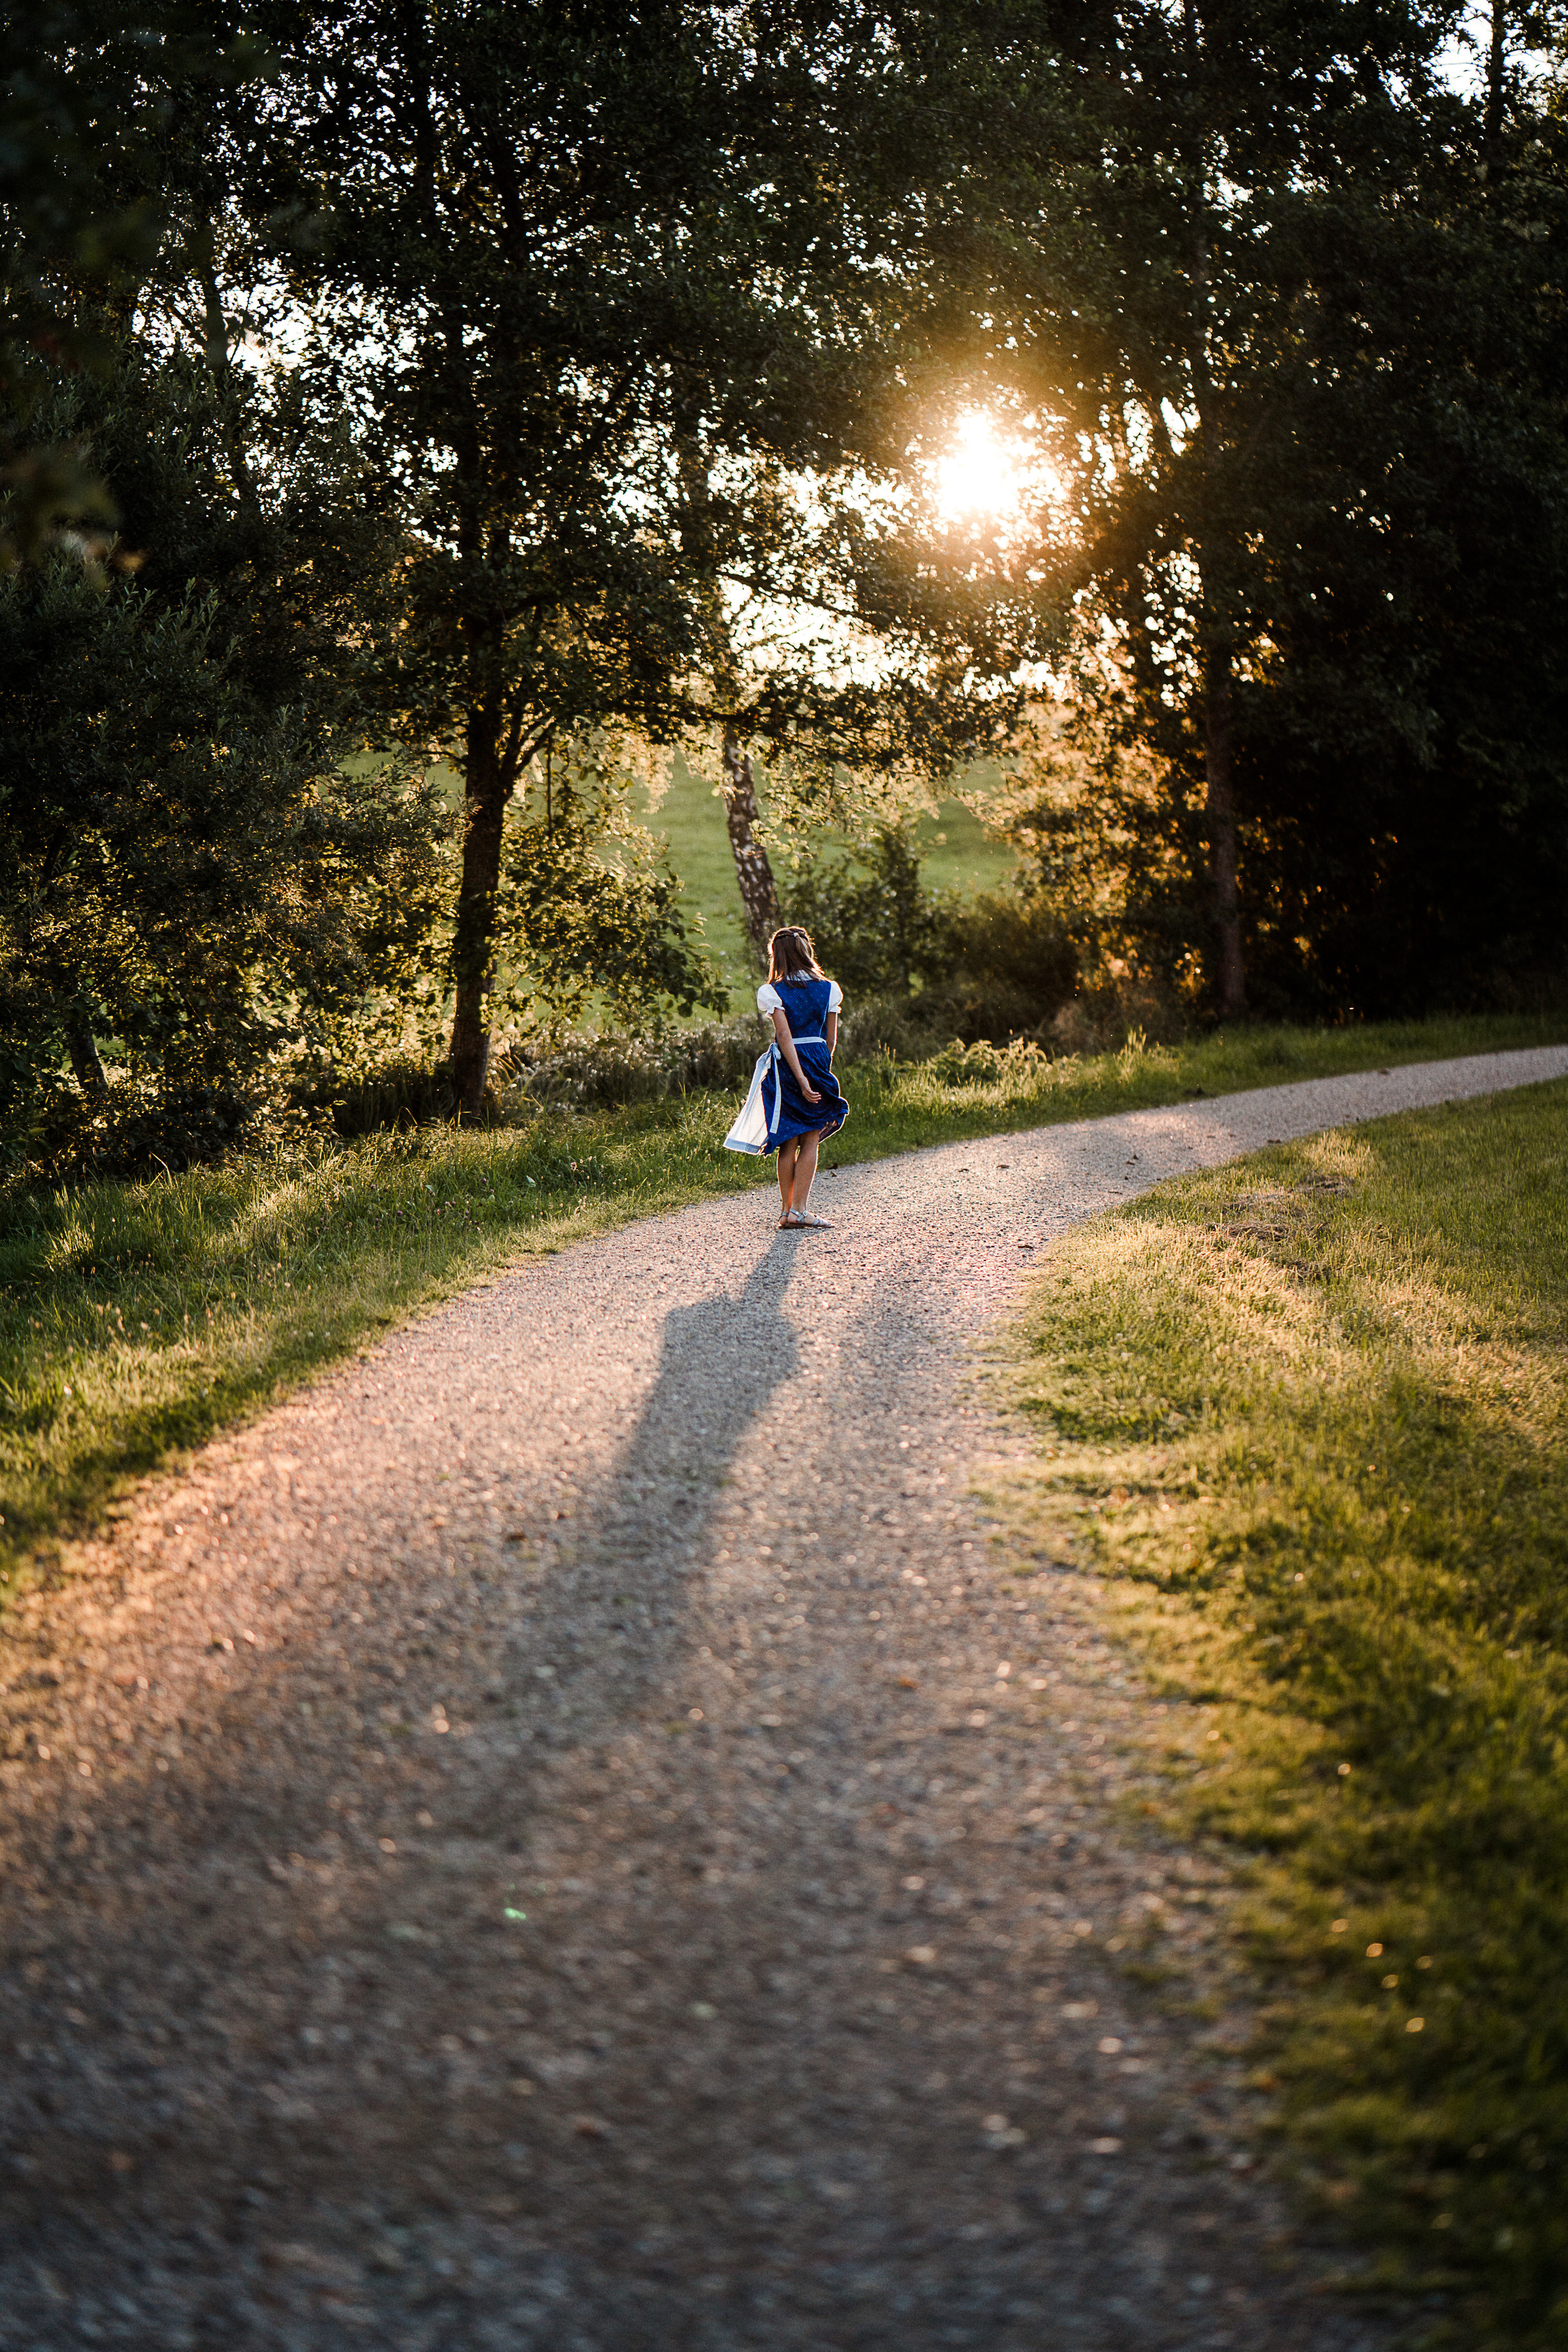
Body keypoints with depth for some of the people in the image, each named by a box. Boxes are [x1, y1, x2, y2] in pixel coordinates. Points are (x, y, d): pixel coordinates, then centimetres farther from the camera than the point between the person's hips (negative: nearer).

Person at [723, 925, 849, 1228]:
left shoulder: (773, 992, -6)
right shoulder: (828, 989, 3)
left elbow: (785, 1038, -13)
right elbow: (831, 1038, 6)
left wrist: (801, 1080, -16)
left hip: (787, 1066, -1)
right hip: (819, 1062, 1)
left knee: (788, 1144, 7)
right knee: (811, 1142, 7)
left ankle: (788, 1211, 9)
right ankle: (799, 1210, 0)